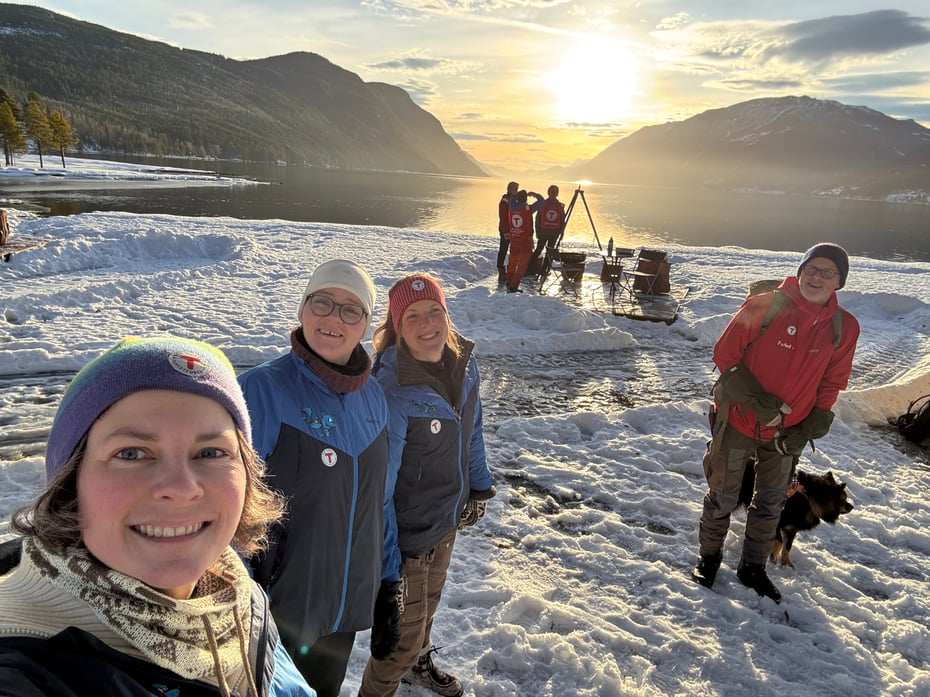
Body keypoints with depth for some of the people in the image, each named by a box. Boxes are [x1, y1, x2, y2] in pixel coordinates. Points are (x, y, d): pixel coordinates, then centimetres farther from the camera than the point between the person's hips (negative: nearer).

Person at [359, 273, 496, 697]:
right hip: (407, 532, -7)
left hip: (448, 518, 7)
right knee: (405, 632, 13)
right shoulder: (391, 390, -31)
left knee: (429, 599, 31)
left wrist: (479, 487, 13)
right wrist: (384, 561, -21)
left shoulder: (463, 363, -9)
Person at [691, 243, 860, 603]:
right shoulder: (764, 306, -17)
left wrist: (812, 426, -6)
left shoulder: (844, 328, -5)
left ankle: (753, 566, 39)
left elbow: (831, 383, 5)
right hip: (739, 421, -4)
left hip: (787, 432, 4)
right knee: (723, 496, 11)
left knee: (771, 502, 19)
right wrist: (757, 400, -20)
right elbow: (725, 354, -12)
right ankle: (709, 557, 35)